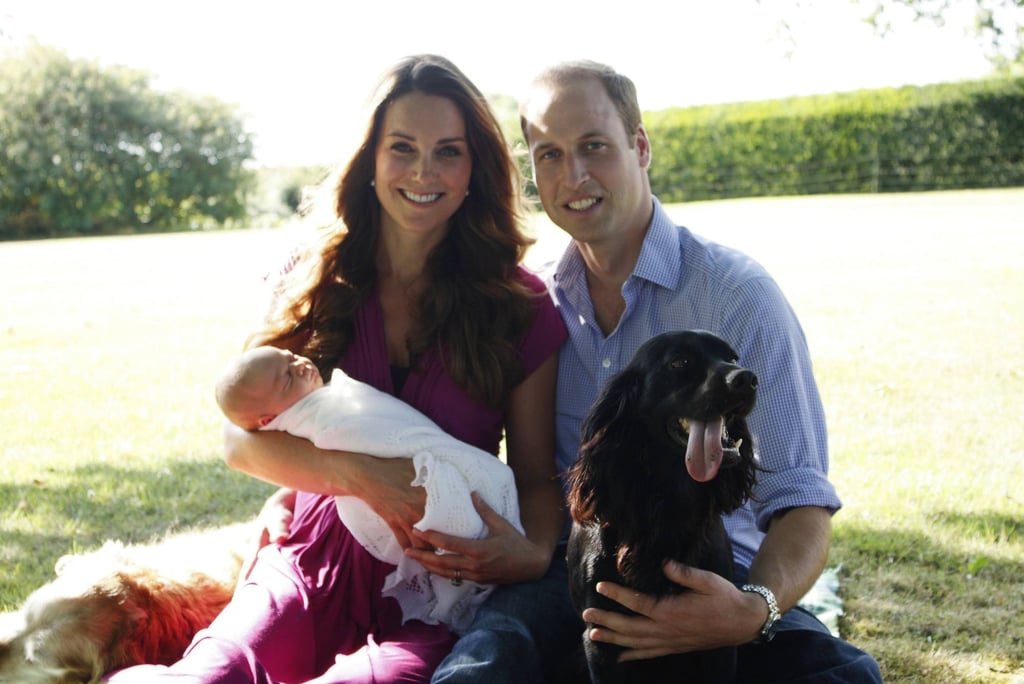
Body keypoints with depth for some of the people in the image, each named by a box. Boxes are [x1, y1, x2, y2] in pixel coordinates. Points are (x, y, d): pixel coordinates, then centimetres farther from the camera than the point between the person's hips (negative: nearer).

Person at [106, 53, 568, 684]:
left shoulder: (522, 306, 3)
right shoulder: (318, 283, 8)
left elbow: (537, 474, 7)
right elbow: (242, 436, 3)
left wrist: (535, 553, -16)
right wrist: (361, 475, -15)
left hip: (439, 585, 0)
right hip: (315, 567, 1)